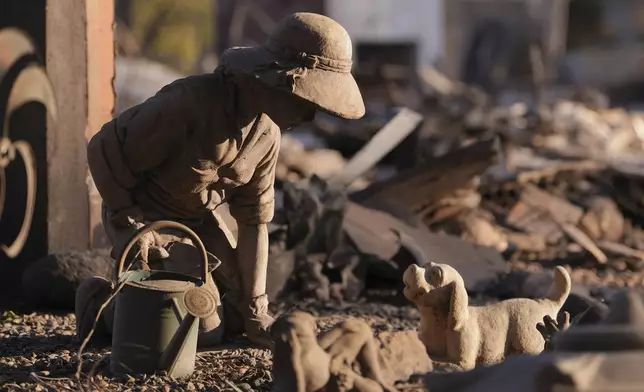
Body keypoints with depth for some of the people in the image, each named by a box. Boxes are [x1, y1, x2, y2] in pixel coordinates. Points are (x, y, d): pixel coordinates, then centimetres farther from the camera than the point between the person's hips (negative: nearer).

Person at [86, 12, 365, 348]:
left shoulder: (267, 133, -8)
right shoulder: (190, 102, -34)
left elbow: (253, 219, -1)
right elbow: (105, 150, -26)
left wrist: (254, 311, -3)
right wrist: (130, 225, -21)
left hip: (199, 220, 7)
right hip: (143, 216, -7)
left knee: (233, 317, 7)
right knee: (199, 324, -14)